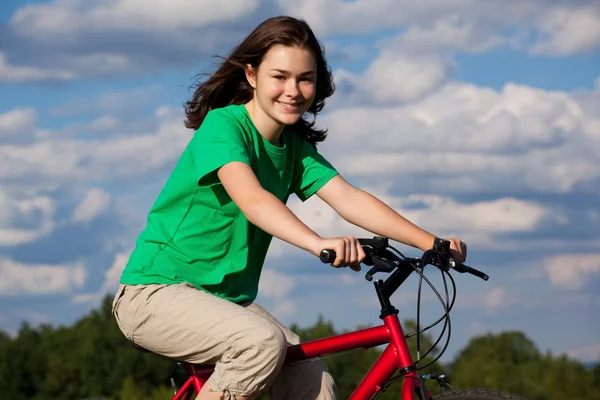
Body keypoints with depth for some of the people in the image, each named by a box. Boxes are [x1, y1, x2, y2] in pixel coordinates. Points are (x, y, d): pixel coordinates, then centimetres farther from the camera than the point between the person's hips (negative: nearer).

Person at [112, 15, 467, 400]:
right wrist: (320, 244, -52)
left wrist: (431, 242, -20)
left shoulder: (297, 147, 5)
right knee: (263, 341, -32)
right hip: (156, 294, -7)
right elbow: (252, 200, -35)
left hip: (229, 297, 7)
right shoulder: (222, 126, -18)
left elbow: (349, 199, -7)